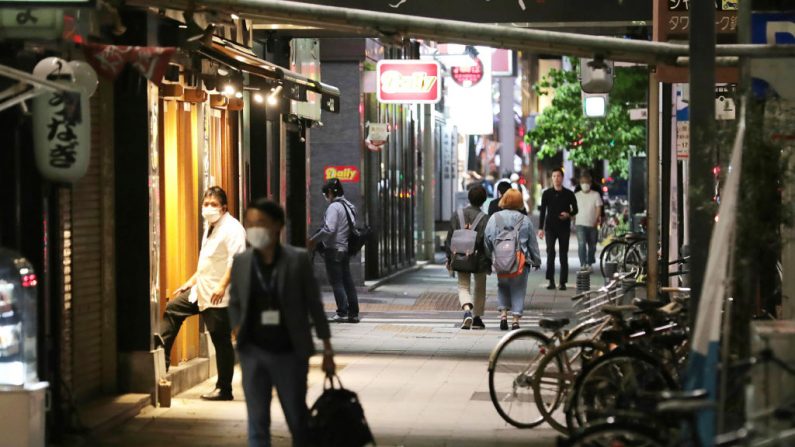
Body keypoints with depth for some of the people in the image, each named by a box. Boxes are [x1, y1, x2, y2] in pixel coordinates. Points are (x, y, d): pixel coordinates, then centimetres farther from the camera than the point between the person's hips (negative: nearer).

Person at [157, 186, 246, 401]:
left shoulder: (232, 228, -13)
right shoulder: (211, 229, 16)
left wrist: (222, 286, -32)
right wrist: (190, 282, 24)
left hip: (218, 296, -10)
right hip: (201, 290, 10)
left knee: (222, 341, -4)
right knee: (173, 310, 12)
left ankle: (224, 389, 3)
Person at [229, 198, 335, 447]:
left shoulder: (298, 260, -6)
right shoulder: (241, 262, 1)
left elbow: (314, 304, -2)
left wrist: (327, 350, -2)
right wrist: (237, 329, -3)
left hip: (290, 353, -2)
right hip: (253, 353, 2)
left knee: (298, 420, 10)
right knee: (257, 422, 3)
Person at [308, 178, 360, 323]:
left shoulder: (334, 207, -14)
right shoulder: (349, 206, 13)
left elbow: (329, 229, -24)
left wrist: (313, 240, -13)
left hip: (334, 249, -8)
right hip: (345, 249, 8)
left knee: (336, 282, -4)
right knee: (347, 280, 10)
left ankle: (342, 312, -6)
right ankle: (353, 313, 11)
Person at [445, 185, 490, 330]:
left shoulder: (457, 215, 0)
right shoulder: (484, 218, -10)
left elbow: (450, 238, 4)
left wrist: (449, 258, 11)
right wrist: (489, 262, -3)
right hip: (479, 259, -2)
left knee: (463, 286, 7)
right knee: (480, 289, 15)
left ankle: (467, 311, -19)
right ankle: (477, 318, 19)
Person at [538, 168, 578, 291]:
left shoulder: (568, 194, 3)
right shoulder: (547, 193, 4)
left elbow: (575, 210, 9)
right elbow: (542, 211, 5)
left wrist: (568, 215, -14)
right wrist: (541, 228, 0)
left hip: (564, 228, 0)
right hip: (550, 227, 0)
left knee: (563, 255, 2)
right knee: (550, 252, -12)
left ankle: (563, 282, 7)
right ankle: (551, 281, -8)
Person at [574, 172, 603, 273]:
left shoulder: (596, 195, 1)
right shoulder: (576, 195, 5)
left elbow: (598, 209, -4)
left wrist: (596, 221, -15)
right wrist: (574, 222, 7)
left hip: (592, 225, 1)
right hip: (580, 224, -1)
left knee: (592, 246, 10)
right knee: (581, 244, -17)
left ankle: (590, 264, 25)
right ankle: (583, 265, -23)